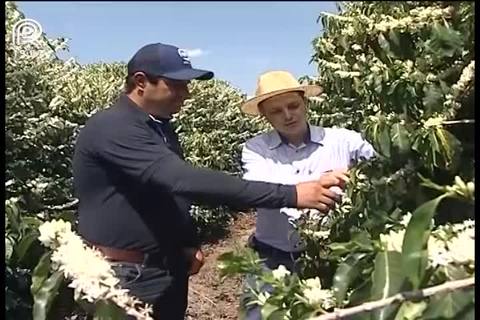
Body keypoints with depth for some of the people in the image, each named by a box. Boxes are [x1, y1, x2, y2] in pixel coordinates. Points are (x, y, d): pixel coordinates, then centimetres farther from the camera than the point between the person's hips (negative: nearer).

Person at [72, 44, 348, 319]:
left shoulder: (160, 127, 7)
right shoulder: (112, 128, -22)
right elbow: (183, 180, -34)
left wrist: (190, 244, 3)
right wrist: (290, 194, -35)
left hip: (170, 271, 8)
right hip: (126, 277, -7)